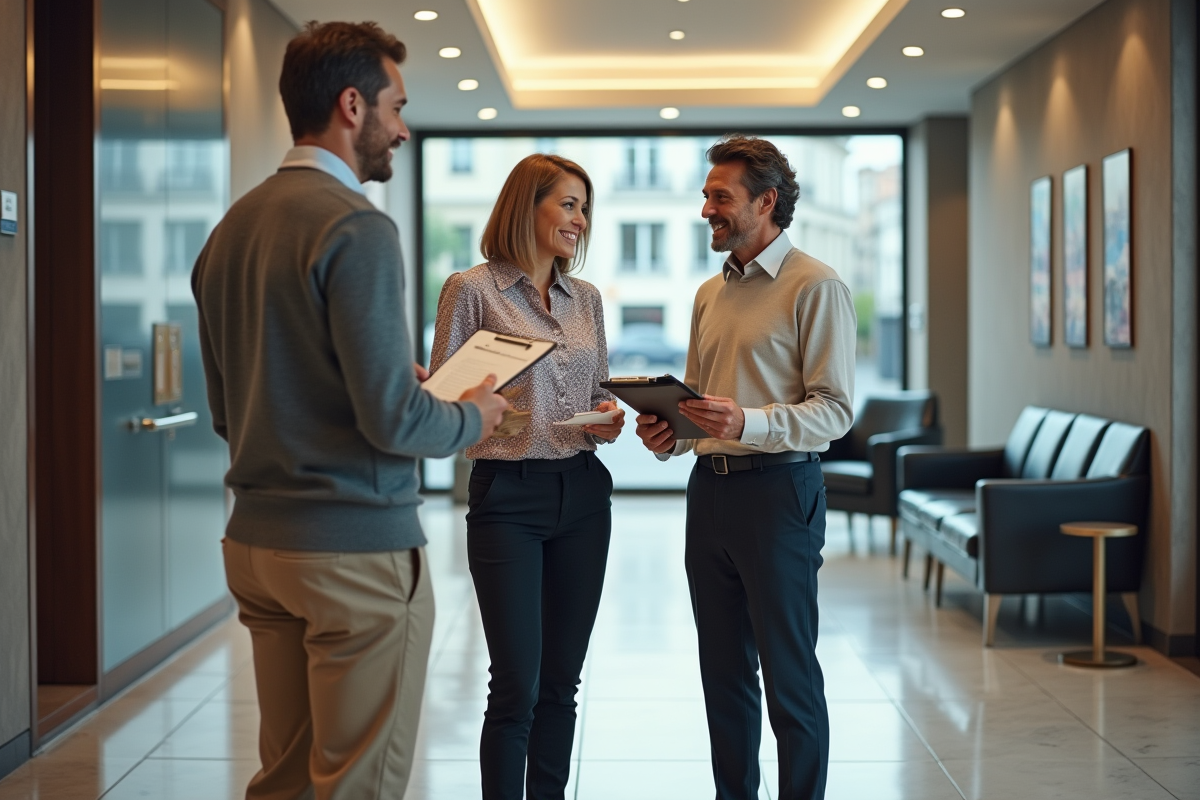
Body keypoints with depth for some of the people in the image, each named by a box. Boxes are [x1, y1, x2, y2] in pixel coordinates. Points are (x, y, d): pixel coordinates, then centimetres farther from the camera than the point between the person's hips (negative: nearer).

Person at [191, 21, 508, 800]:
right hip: (358, 545, -8)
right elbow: (392, 419, -21)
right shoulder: (356, 226, -16)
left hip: (256, 539, 8)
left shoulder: (233, 227, 9)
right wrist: (471, 417, 0)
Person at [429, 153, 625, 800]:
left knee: (561, 681, 10)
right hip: (507, 496, -5)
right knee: (517, 686, -5)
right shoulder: (472, 291, -5)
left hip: (582, 493, 5)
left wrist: (607, 422, -1)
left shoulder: (586, 298, 12)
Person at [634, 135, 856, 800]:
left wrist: (748, 423, -26)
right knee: (723, 670, 13)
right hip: (709, 489, 7)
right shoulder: (710, 294, 17)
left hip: (779, 490, -7)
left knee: (788, 674, -1)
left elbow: (835, 408, -13)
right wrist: (668, 435, 0)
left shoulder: (815, 287, -6)